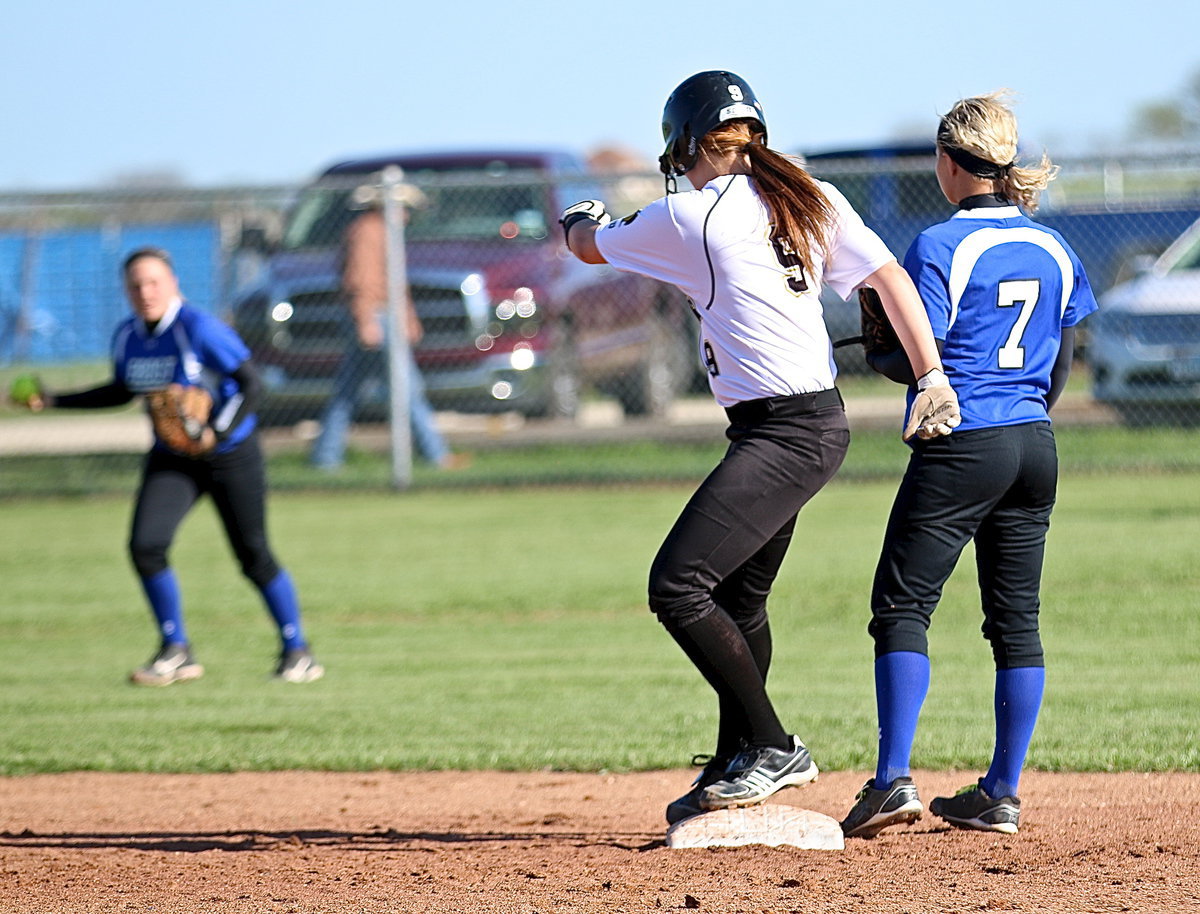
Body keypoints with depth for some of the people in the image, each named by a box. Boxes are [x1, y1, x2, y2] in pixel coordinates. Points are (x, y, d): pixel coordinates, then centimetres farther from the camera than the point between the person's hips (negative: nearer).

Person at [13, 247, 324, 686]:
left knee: (253, 556, -1)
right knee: (145, 546, -11)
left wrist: (218, 432, -30)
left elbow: (250, 383, -19)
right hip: (170, 459, 5)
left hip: (230, 454, -5)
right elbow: (123, 391, 16)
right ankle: (176, 653, 4)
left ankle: (297, 652, 16)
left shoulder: (199, 329, -21)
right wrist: (53, 401, 11)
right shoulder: (127, 336, -1)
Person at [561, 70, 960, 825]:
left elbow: (589, 247, 9)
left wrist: (582, 218, 33)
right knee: (739, 599, 19)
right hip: (815, 424, 9)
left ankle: (773, 748, -7)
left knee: (678, 586, -11)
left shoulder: (686, 218, -9)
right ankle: (740, 767, 28)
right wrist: (932, 377, -2)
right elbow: (890, 276, 1)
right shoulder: (812, 200, 8)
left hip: (784, 434, -9)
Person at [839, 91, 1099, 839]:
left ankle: (894, 778, -15)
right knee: (1017, 619, 9)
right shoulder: (1054, 250, 9)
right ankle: (1002, 795, 11)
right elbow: (1060, 370, 13)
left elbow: (917, 362, -14)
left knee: (903, 607, -2)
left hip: (960, 449, -6)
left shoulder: (941, 248, -10)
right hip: (1035, 448, 6)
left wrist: (875, 355, 7)